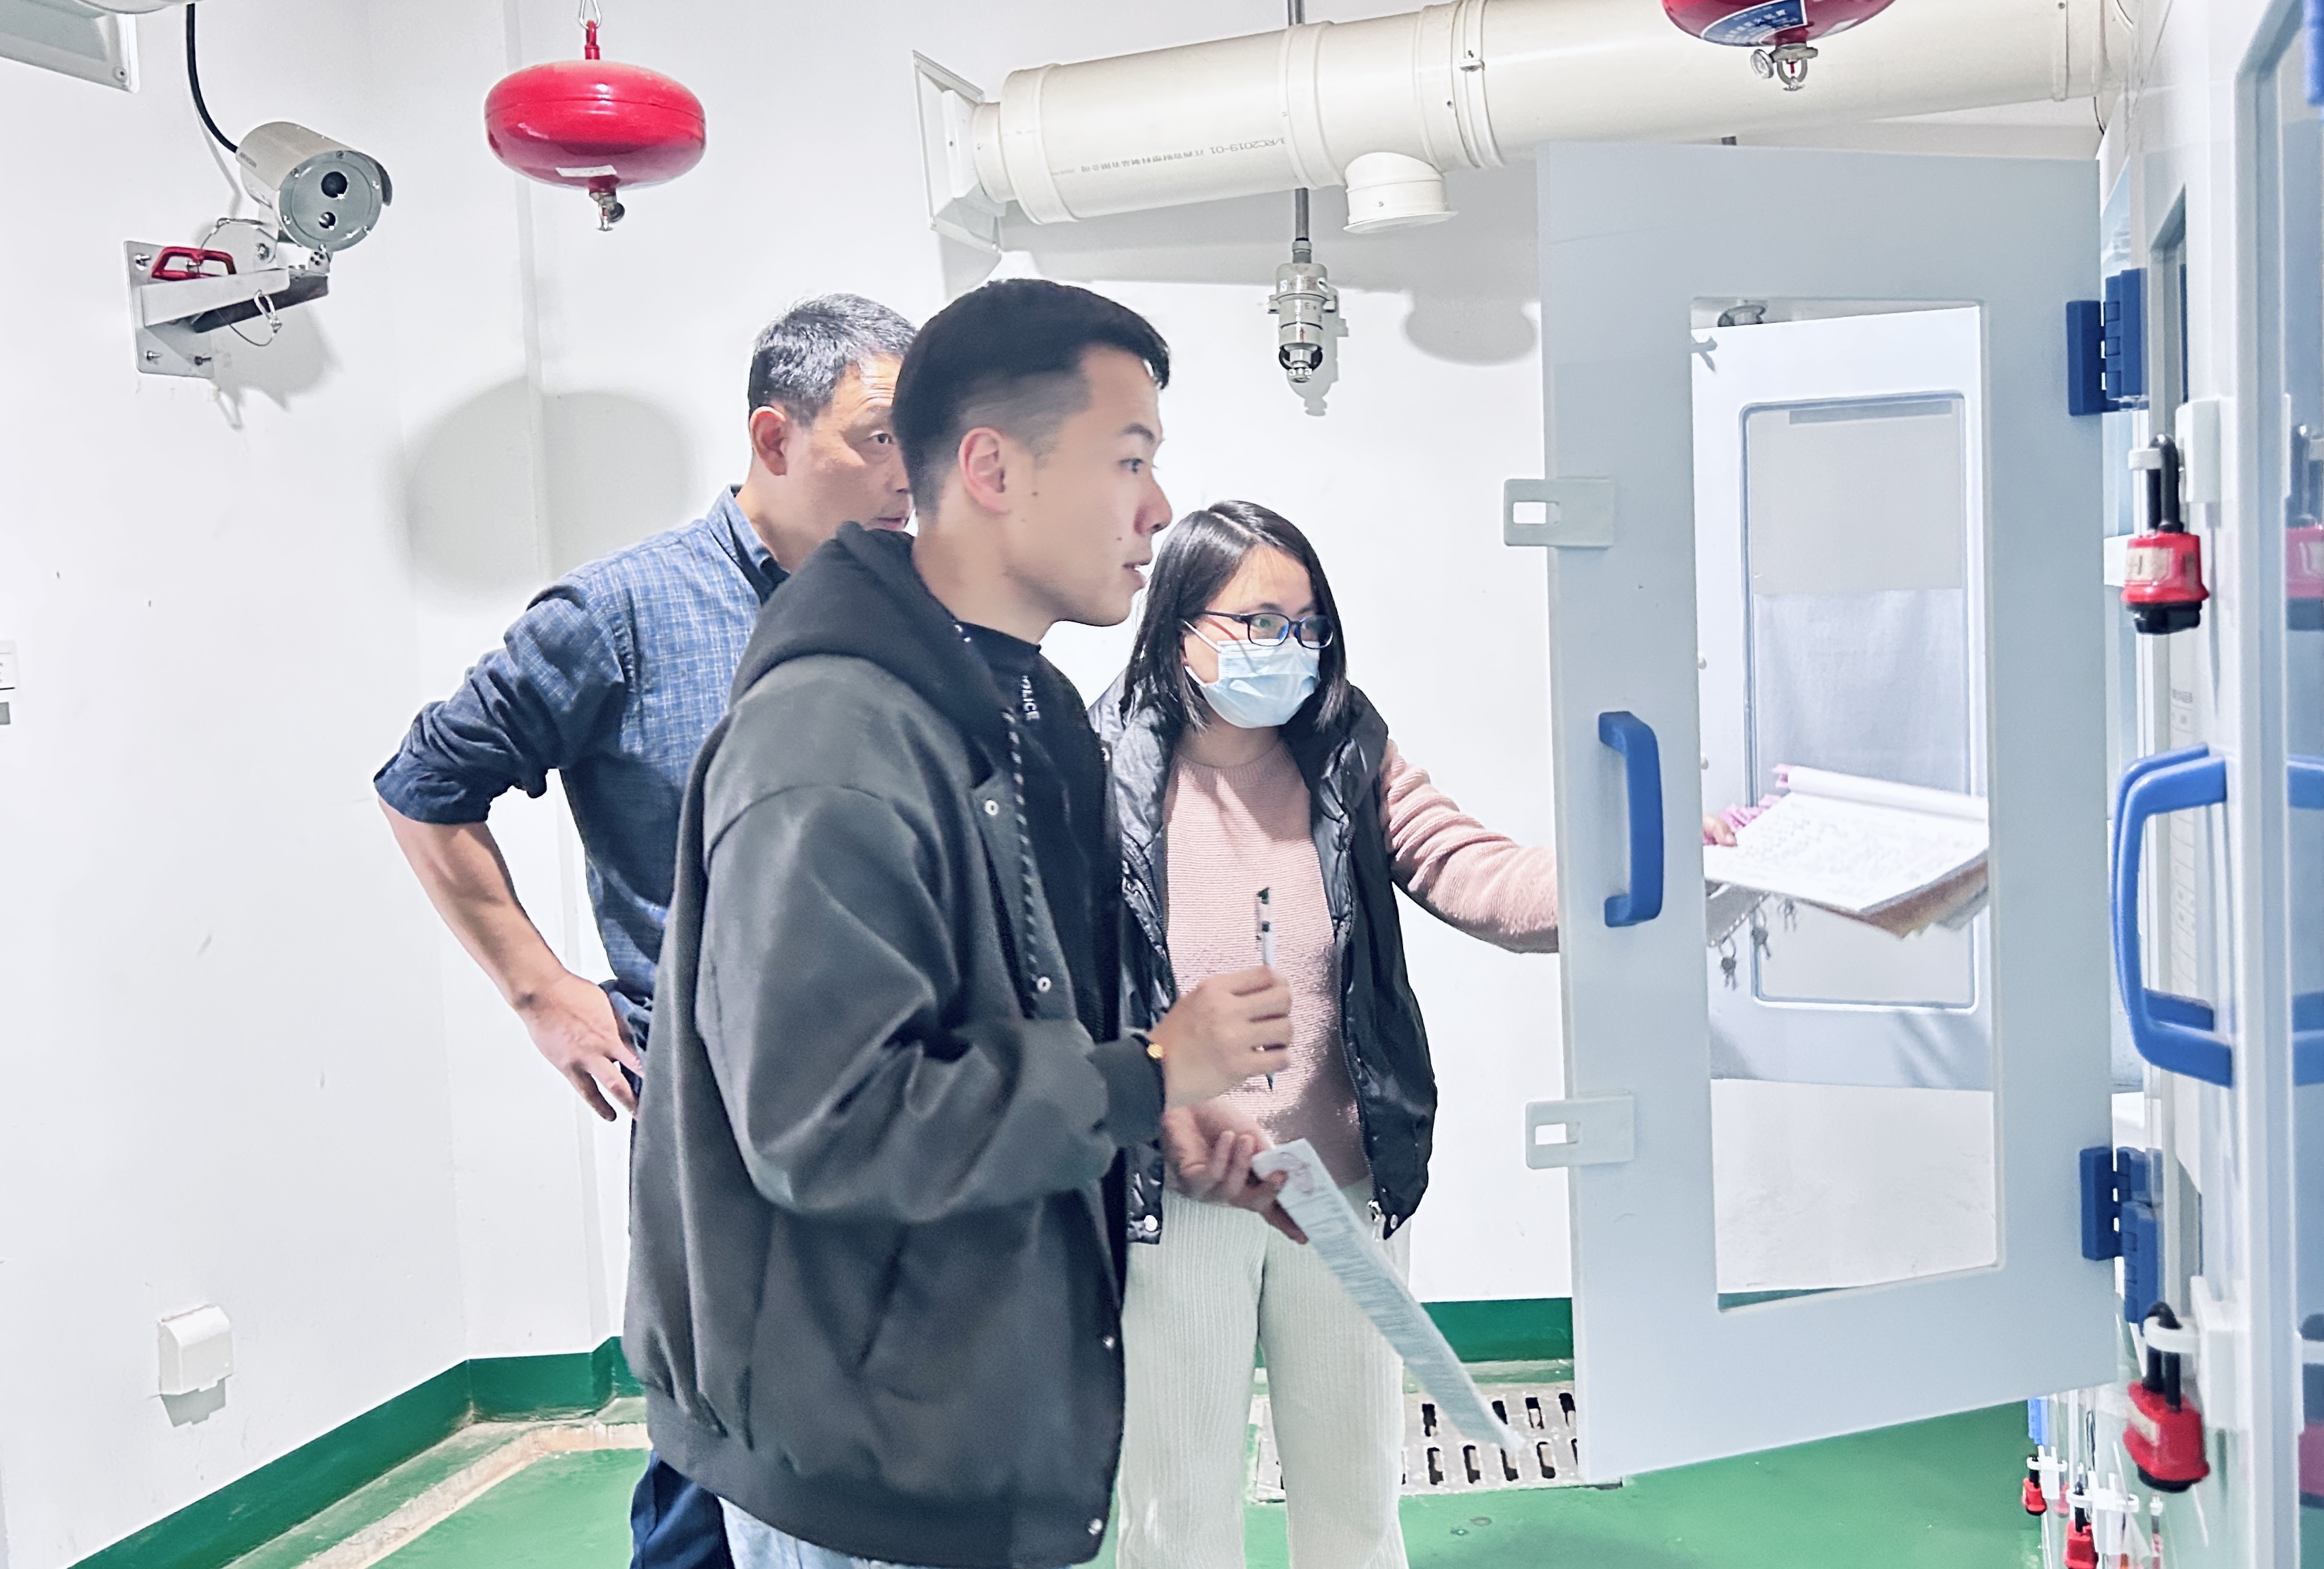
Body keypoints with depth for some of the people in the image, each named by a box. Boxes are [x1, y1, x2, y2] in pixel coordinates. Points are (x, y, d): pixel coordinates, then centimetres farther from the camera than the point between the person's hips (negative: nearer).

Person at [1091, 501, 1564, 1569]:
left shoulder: (1351, 759, 0)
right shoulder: (1105, 774, -9)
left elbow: (1485, 882, -12)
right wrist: (1166, 1114, -27)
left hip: (1347, 1190, 3)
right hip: (1175, 1200, -2)